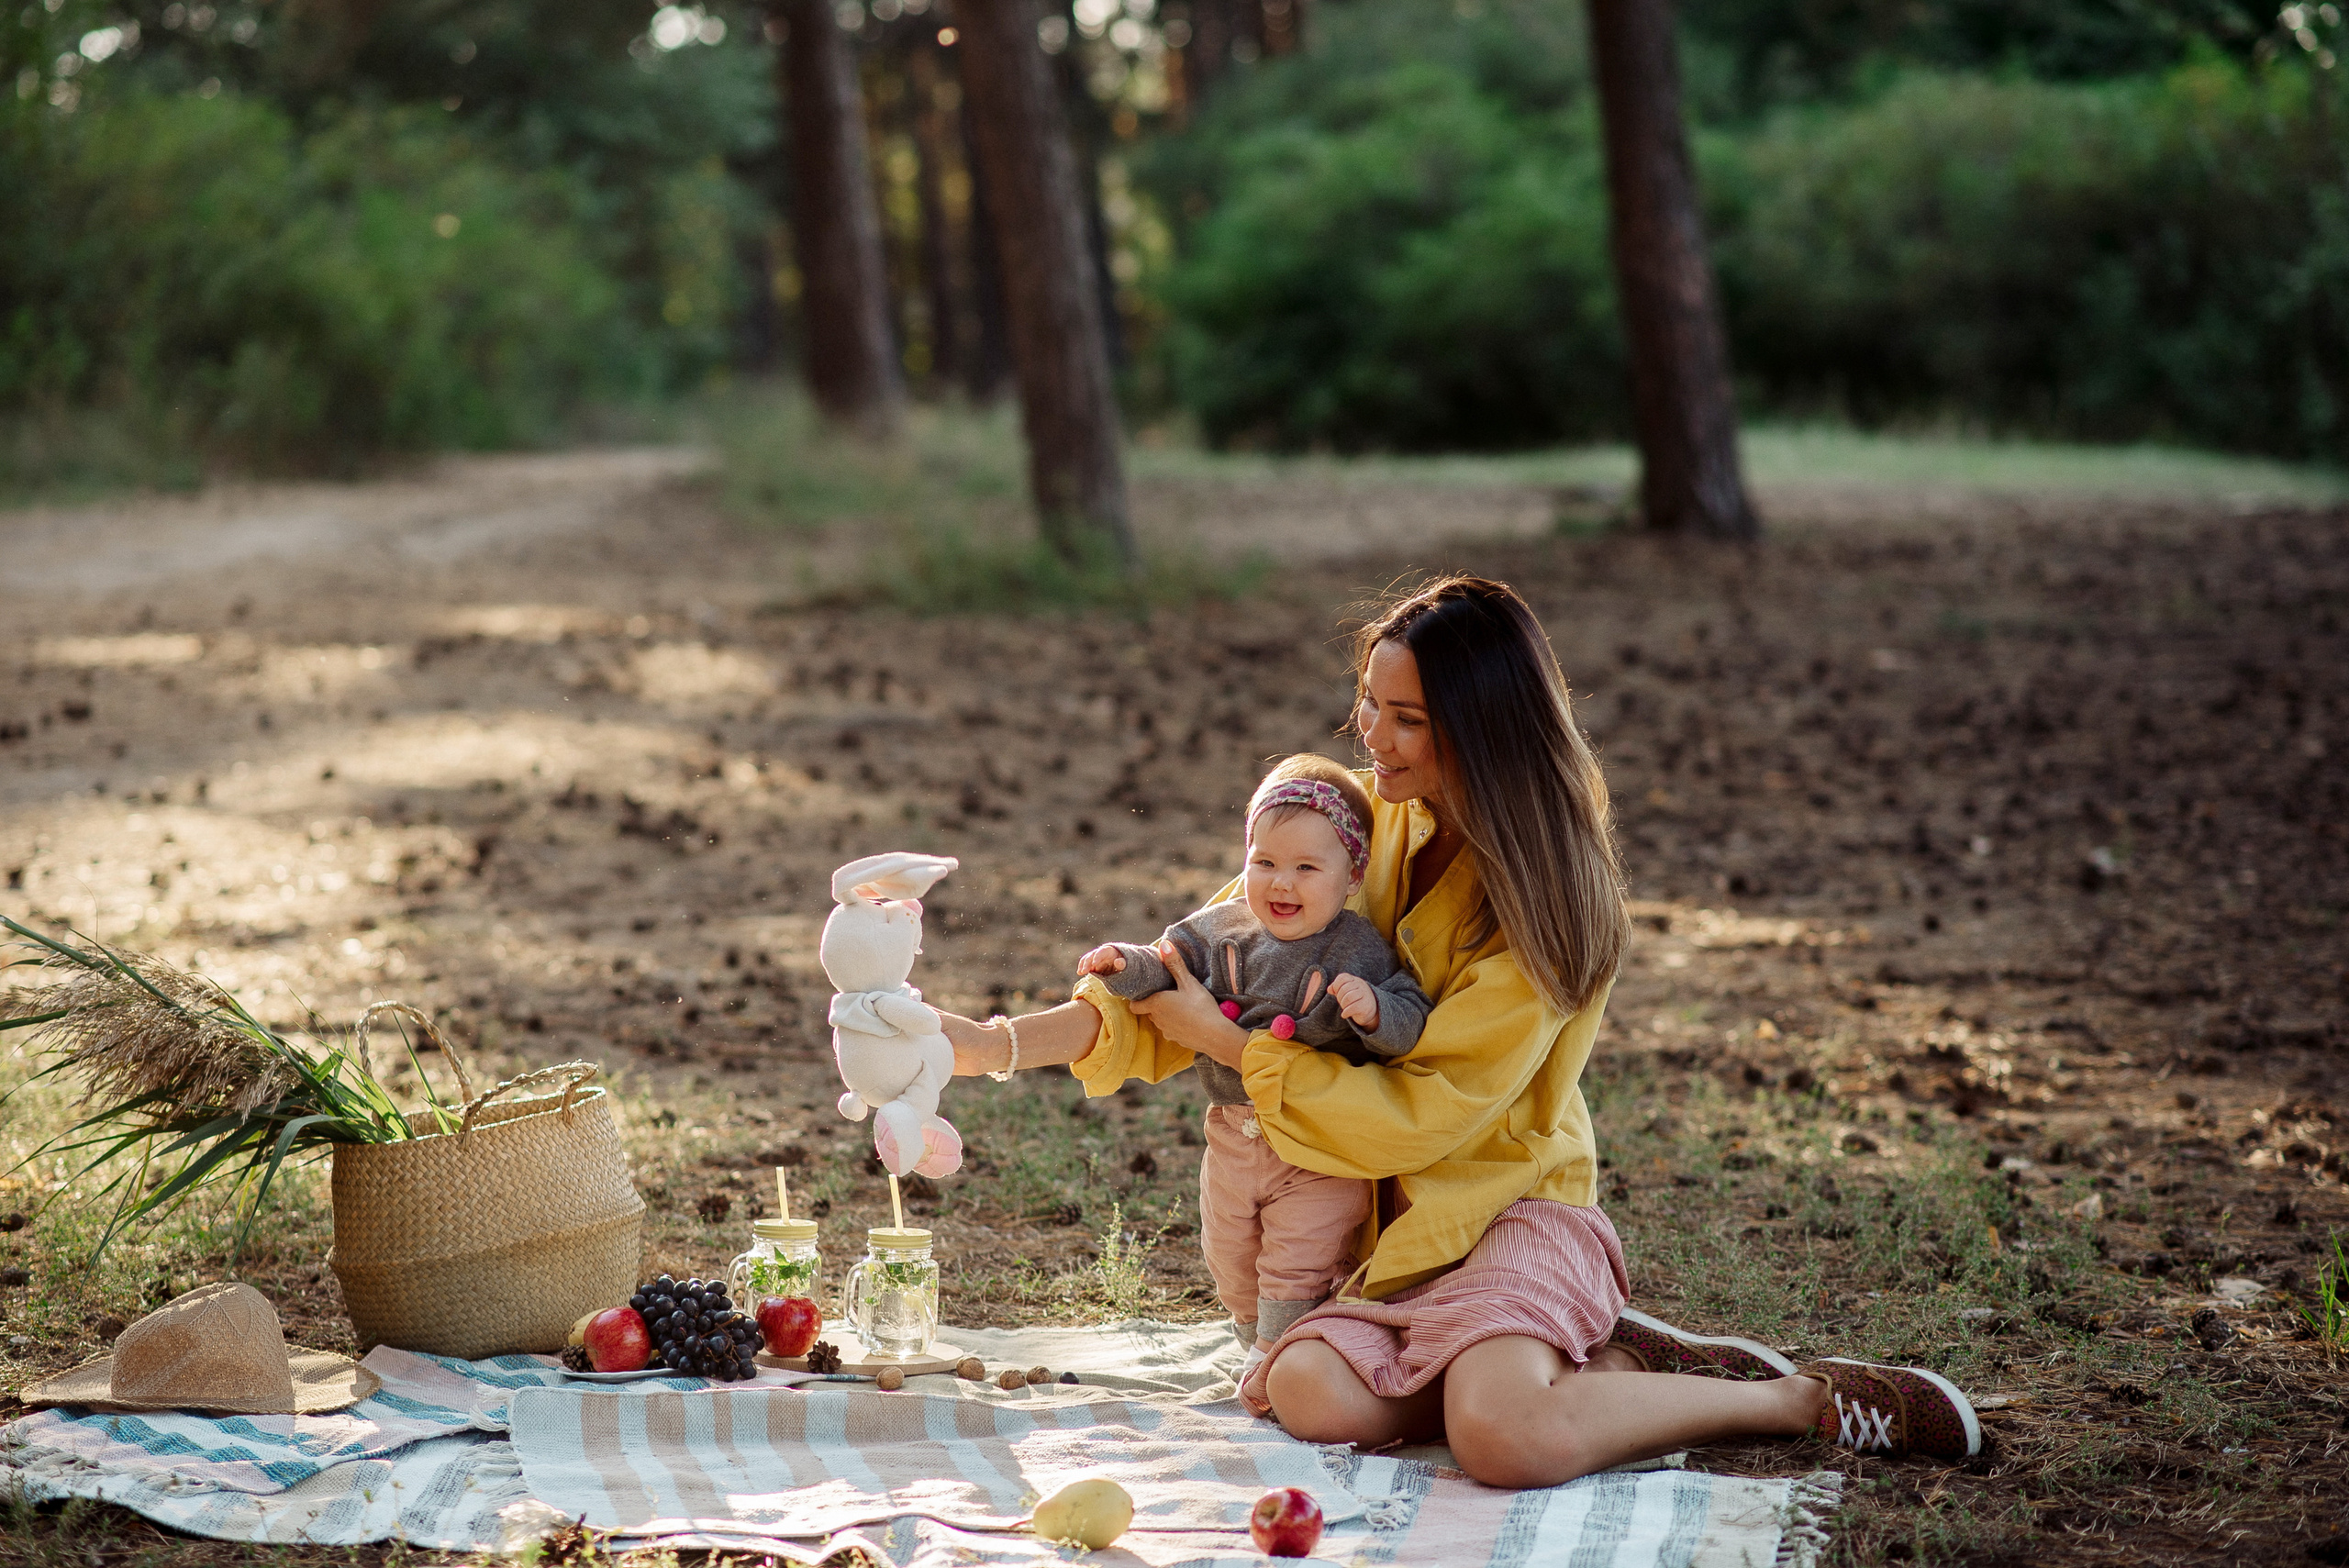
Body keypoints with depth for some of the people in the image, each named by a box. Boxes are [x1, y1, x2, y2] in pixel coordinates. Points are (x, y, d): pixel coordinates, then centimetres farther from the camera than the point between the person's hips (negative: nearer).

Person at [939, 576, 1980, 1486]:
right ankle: (1612, 1364, -4)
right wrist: (1007, 1043, -7)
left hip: (1505, 1203, -5)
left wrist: (1222, 1040, -17)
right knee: (1308, 1394, -27)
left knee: (1501, 1437, -34)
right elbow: (1218, 959, 5)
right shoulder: (1367, 828, 4)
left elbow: (1423, 1114, -18)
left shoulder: (1542, 900, -15)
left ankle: (1809, 1402, -9)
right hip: (1390, 1220, 6)